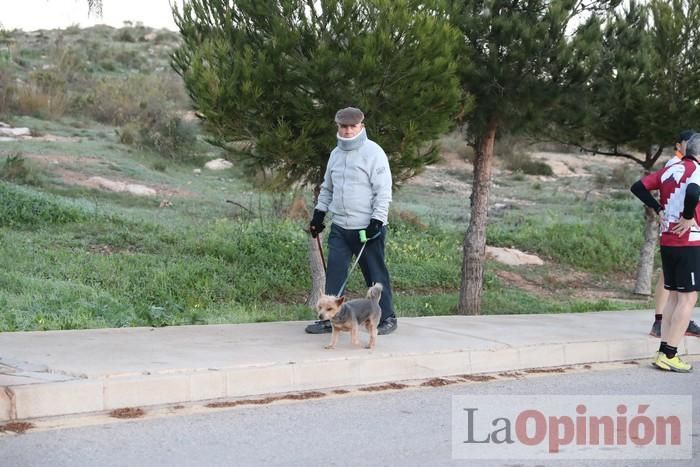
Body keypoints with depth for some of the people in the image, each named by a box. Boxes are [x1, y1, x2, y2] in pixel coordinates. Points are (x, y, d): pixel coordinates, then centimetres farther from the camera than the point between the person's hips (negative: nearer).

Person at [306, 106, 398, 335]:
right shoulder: (336, 154, 13)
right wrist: (318, 214, 18)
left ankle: (387, 317, 14)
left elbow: (383, 191, -13)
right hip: (340, 228, 6)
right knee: (334, 273, 2)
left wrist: (376, 221, -18)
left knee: (376, 274, 2)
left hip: (367, 228, -6)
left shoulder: (373, 153, -9)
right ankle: (330, 318, 8)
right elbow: (327, 188, 24)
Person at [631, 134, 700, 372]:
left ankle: (663, 353, 14)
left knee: (674, 296, 14)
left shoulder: (670, 170, 11)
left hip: (666, 242, 8)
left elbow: (638, 187, 10)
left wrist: (659, 209, 8)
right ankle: (669, 355, -4)